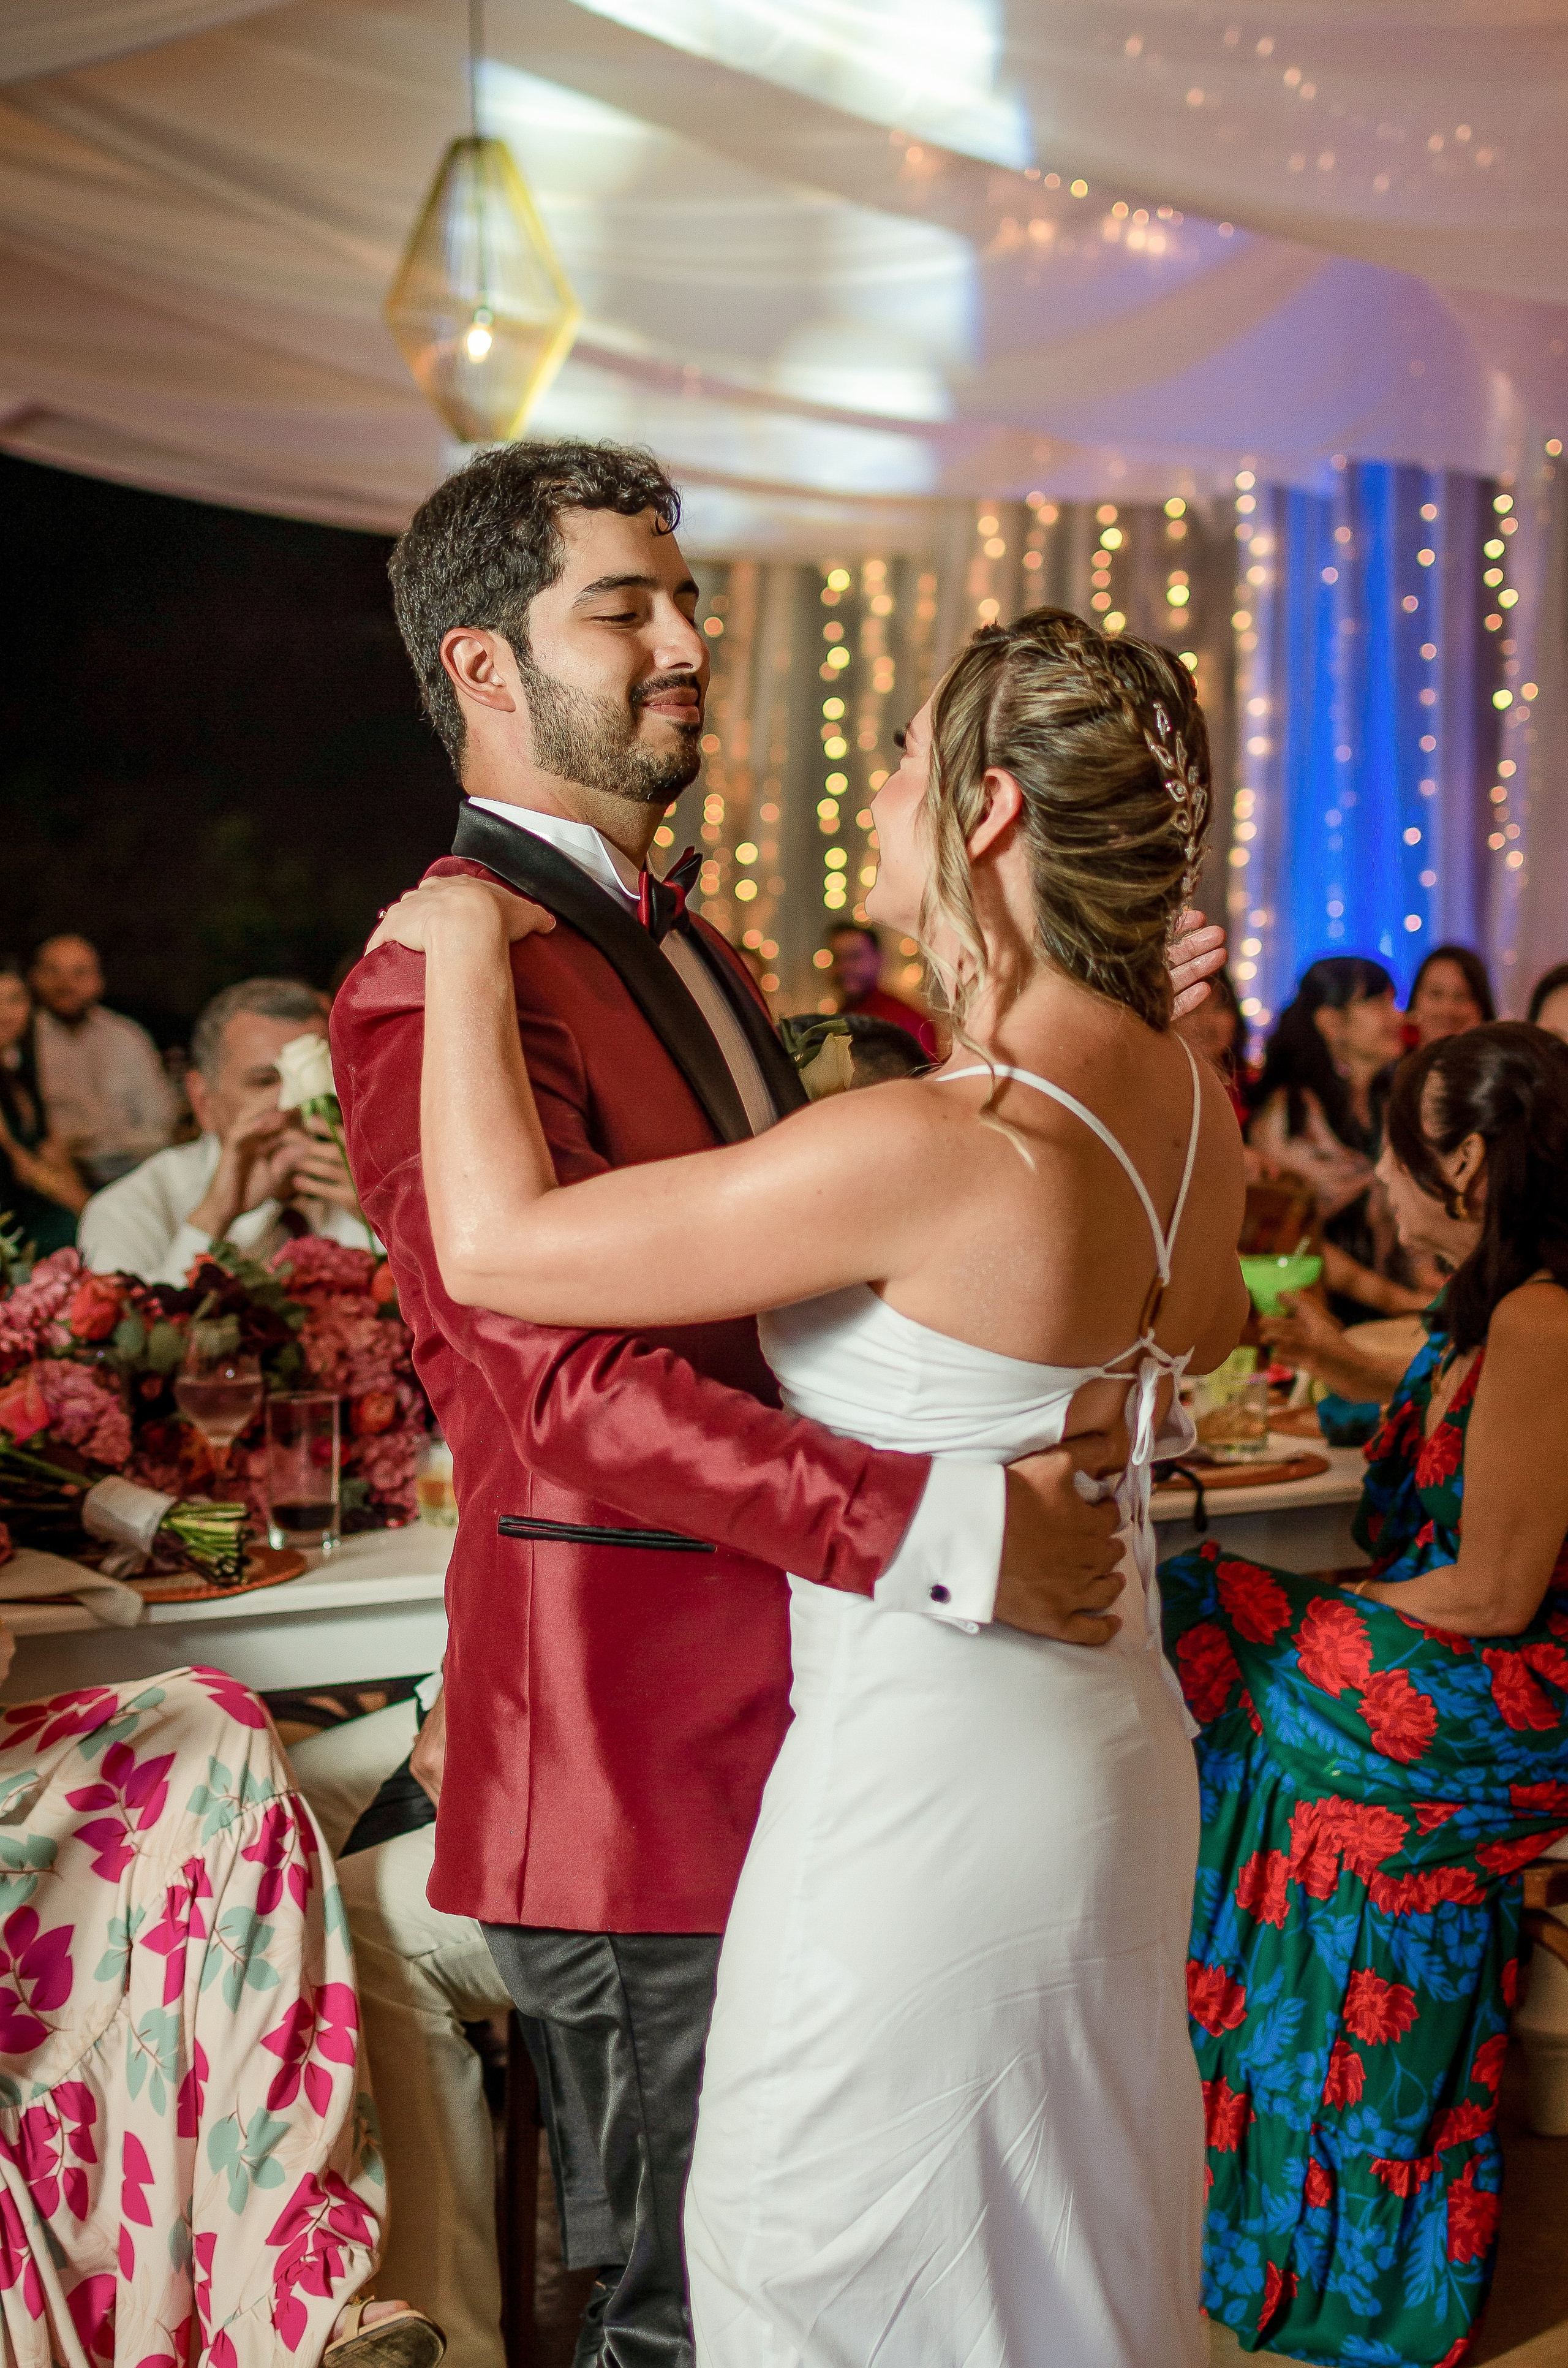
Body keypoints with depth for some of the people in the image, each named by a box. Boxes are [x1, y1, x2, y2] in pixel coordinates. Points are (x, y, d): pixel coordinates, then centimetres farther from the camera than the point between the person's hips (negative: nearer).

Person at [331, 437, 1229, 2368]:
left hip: (779, 1722, 9)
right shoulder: (440, 981, -18)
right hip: (645, 1754, -9)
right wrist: (946, 1525, -32)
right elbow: (573, 1387, -27)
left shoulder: (679, 948, 16)